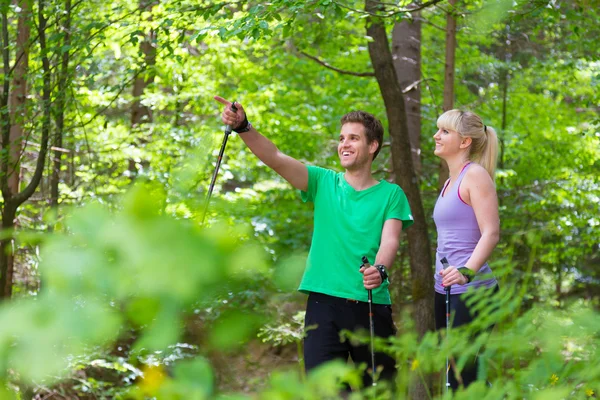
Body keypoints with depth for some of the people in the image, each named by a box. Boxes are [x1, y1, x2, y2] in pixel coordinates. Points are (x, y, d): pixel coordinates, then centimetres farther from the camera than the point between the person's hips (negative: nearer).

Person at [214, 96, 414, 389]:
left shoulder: (390, 194, 7)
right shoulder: (324, 183, 10)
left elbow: (390, 241, -6)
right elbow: (274, 157, -2)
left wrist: (379, 269, -28)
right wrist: (242, 126, -19)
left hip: (371, 303, 0)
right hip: (324, 301, 1)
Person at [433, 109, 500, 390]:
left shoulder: (475, 175, -8)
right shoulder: (450, 181, 18)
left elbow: (491, 233, -19)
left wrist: (467, 271, -32)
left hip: (472, 290, -9)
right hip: (446, 292, 9)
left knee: (462, 377, -12)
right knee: (455, 372, 8)